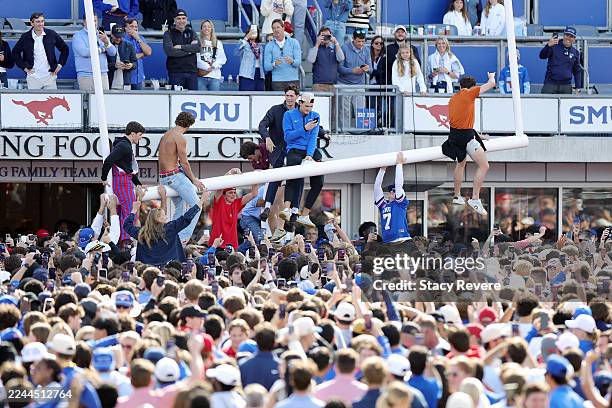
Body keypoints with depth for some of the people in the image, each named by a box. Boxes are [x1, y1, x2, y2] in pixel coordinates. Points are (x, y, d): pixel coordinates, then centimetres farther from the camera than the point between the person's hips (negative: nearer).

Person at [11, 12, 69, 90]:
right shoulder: (26, 37, 2)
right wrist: (24, 66, 4)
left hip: (50, 76, 0)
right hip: (33, 77, 0)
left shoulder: (51, 35, 3)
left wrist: (60, 65, 6)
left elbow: (64, 49, 13)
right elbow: (15, 52, 12)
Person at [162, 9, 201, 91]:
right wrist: (189, 50, -7)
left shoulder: (192, 33, 15)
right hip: (175, 72, -3)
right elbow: (169, 51, -11)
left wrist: (181, 47, -12)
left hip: (191, 71, 3)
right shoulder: (168, 34, 5)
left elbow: (198, 47, -3)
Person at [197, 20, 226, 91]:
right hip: (201, 77, -3)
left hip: (215, 76, 3)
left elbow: (223, 59, 8)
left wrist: (213, 66, -9)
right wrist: (206, 67, -16)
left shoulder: (218, 43, 17)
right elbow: (196, 59, -5)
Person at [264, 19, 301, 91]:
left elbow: (299, 62, -1)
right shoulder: (269, 46, 8)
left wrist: (292, 61, -23)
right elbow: (266, 67, 2)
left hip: (293, 80, 0)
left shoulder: (294, 42, 7)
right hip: (277, 82, 0)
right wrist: (274, 64, -19)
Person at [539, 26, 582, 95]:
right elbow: (542, 56, -11)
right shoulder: (554, 46, 3)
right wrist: (548, 45, -31)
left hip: (566, 86, 3)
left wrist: (578, 88, 6)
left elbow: (577, 71, 15)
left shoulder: (575, 52, 12)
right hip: (550, 84, -3)